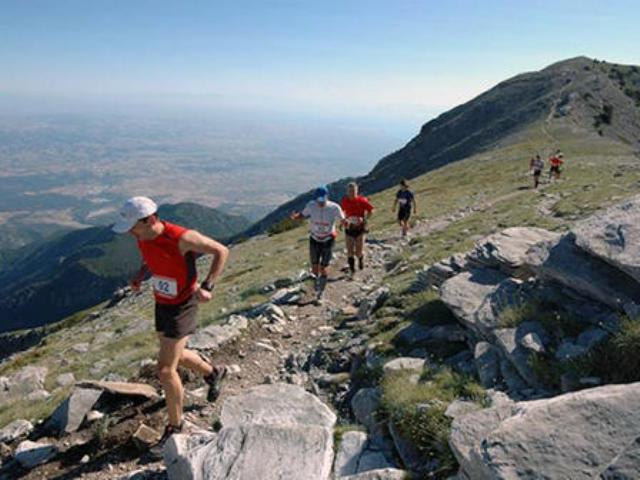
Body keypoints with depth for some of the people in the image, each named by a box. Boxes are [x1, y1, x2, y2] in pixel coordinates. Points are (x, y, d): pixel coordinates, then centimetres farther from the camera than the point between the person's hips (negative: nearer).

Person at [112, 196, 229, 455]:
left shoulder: (181, 237, -30)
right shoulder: (142, 236, -8)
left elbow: (222, 251, -20)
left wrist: (206, 287, -27)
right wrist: (140, 276, -3)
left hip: (182, 307, -8)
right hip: (162, 303, 8)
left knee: (166, 370, -6)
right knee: (174, 356, 25)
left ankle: (174, 427, 16)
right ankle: (213, 372, 51)